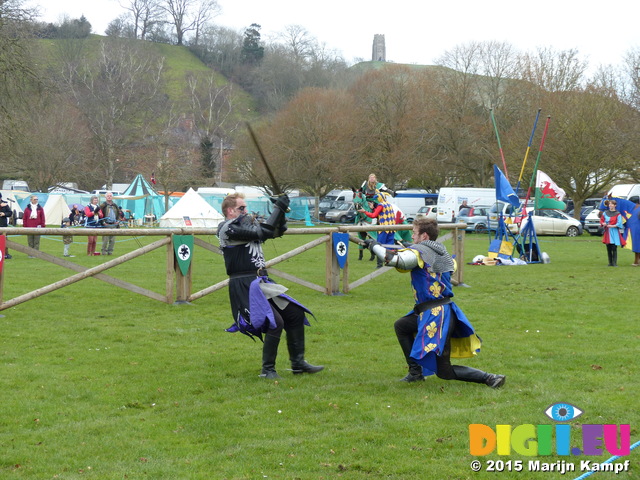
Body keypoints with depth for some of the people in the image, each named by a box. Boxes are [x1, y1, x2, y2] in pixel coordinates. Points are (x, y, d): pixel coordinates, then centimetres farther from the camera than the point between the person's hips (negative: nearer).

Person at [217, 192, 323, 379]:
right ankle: (267, 370, -7)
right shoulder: (228, 229, -12)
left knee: (295, 314, 9)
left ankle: (298, 363, 18)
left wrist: (282, 212, 1)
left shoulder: (245, 225, 18)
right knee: (275, 322, -21)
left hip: (261, 283, 10)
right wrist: (278, 208, -14)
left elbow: (277, 231, 19)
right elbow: (263, 232, -21)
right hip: (245, 286, -10)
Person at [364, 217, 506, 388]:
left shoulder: (419, 252, -14)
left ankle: (490, 378, -8)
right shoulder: (441, 251, 10)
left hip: (435, 316, -9)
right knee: (401, 326, 26)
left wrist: (374, 246, -8)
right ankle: (415, 371, 24)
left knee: (444, 372, -1)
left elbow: (392, 259, -27)